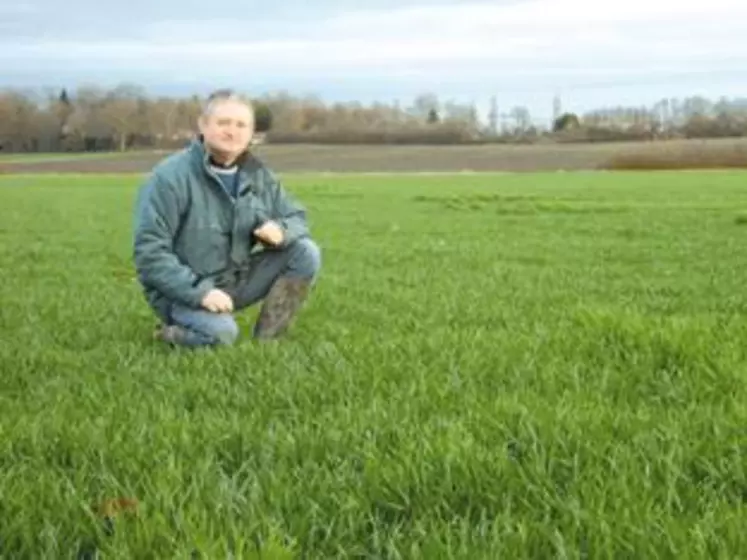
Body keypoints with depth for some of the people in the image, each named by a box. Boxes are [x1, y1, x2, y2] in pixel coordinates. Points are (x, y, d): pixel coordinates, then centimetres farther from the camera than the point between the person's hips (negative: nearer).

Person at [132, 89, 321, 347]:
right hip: (183, 290, -6)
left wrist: (281, 230, -18)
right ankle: (173, 335, -1)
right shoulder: (170, 177, -17)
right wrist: (200, 292, -30)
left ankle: (265, 343, -7)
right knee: (221, 333, -36)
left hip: (236, 280, 6)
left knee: (306, 252, -10)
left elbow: (296, 219, 8)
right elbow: (149, 253, -20)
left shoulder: (258, 175, 2)